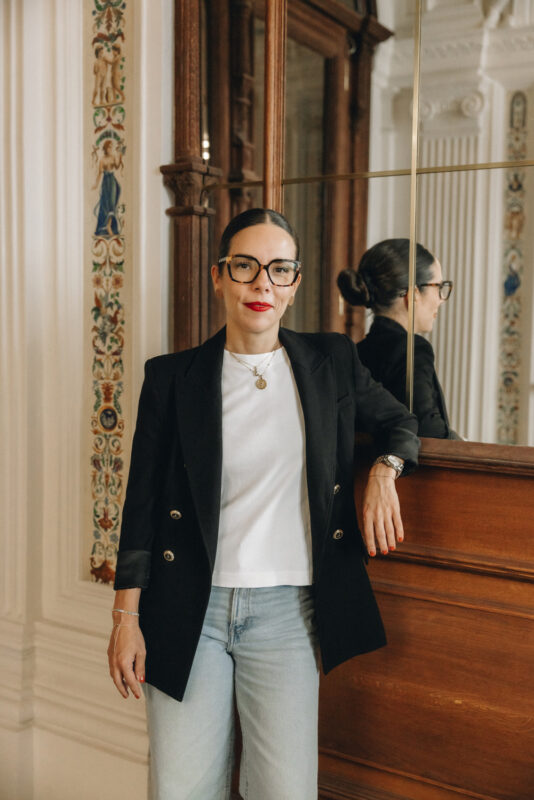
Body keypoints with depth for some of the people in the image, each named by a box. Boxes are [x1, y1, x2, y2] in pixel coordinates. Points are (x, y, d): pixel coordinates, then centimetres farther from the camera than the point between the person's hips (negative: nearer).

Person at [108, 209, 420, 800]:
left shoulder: (331, 362, 5)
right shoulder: (172, 377, 1)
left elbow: (400, 423, 20)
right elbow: (142, 500, 3)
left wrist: (384, 469, -3)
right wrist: (126, 616, 1)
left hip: (285, 612, 1)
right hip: (187, 611, 0)